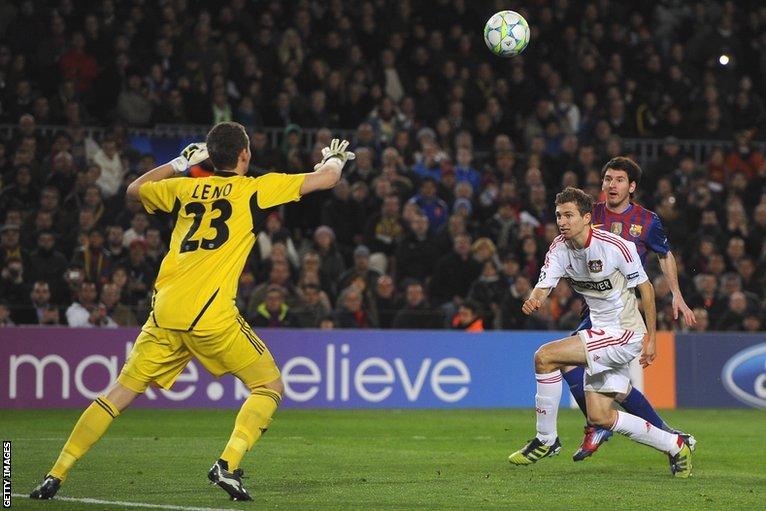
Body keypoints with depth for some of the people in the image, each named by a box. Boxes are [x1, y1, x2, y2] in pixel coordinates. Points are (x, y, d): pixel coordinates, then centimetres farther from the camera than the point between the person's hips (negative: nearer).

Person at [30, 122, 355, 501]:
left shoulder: (186, 187, 18)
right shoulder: (255, 189, 6)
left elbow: (133, 193, 36)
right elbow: (326, 179, 11)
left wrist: (179, 164, 43)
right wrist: (335, 158, 33)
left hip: (165, 311, 5)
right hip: (211, 314, -5)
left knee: (120, 395, 13)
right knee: (270, 387, 9)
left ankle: (55, 475, 9)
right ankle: (228, 465, -10)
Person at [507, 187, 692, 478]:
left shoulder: (615, 246, -18)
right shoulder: (560, 249, 0)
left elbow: (645, 287, -9)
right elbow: (544, 285, -11)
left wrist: (651, 338, -7)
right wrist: (533, 300, -35)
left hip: (625, 333, -8)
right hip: (601, 332, 8)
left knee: (545, 356, -20)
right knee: (599, 417, 4)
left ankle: (546, 439, -6)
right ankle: (675, 446, 20)